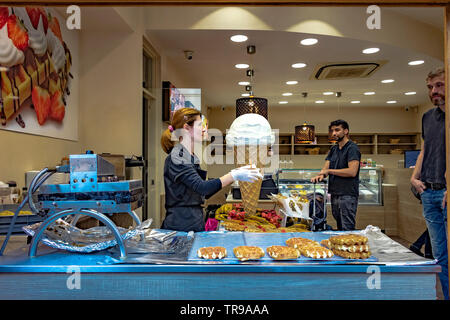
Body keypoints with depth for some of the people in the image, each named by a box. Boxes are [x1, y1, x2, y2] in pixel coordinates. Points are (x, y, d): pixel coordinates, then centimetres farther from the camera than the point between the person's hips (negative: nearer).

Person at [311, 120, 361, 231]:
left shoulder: (352, 148, -8)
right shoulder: (333, 149, 17)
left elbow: (352, 172, -19)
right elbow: (326, 167, 13)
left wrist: (329, 171, -13)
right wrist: (321, 175, -10)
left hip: (347, 195, -8)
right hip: (335, 194, 8)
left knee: (347, 230, -6)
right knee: (339, 228, 15)